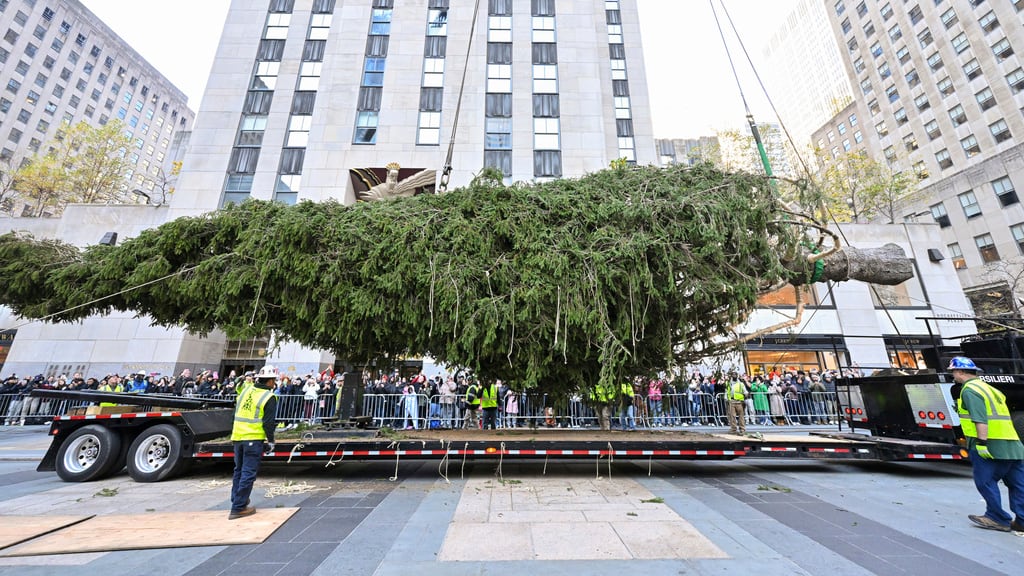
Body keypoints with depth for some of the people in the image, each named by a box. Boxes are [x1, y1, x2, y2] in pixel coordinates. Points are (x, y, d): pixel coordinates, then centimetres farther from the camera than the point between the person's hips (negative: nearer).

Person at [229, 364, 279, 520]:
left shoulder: (246, 389, 7)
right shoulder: (269, 397, -12)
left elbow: (236, 411, 18)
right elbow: (269, 423, -13)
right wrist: (271, 440, -1)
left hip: (237, 436, 7)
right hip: (254, 439, -7)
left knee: (239, 470, 20)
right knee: (248, 473, 1)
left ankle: (237, 500, 30)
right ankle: (238, 508, 3)